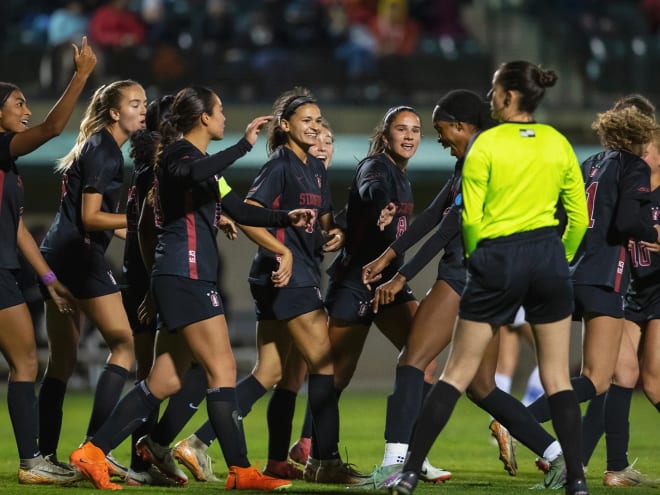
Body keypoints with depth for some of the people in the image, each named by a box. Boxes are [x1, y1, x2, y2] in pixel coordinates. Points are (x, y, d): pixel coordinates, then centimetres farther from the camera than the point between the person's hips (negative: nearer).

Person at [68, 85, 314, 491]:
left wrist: (285, 219, 14)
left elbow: (238, 210, 27)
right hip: (185, 276, -10)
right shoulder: (179, 153, -7)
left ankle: (94, 453, 7)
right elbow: (197, 174, -33)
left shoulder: (199, 159, 23)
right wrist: (245, 144, -29)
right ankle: (241, 471, -10)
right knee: (222, 369, -10)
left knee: (166, 381, 7)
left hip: (195, 278, 10)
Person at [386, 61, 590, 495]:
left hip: (498, 260, -3)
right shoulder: (559, 143, 5)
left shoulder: (486, 144, -6)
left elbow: (471, 218, -6)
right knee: (558, 377, 7)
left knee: (458, 373, 3)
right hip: (549, 256, 3)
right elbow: (579, 218, 7)